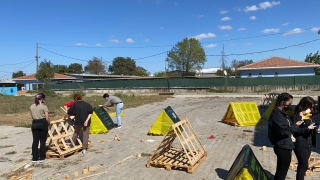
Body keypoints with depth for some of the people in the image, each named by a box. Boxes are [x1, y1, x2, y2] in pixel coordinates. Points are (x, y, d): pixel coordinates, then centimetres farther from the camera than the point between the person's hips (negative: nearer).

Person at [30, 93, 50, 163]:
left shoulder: (31, 106, 8)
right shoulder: (44, 106, -9)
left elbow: (32, 116, 11)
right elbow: (47, 118, -10)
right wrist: (49, 123, 7)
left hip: (34, 124, 5)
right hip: (42, 123, -4)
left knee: (35, 141, 8)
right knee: (42, 141, 5)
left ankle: (34, 158, 10)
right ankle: (41, 157, 11)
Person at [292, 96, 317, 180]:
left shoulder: (309, 116, 11)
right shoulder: (296, 116, -14)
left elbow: (310, 129, 18)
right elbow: (295, 130, -18)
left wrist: (315, 130, -2)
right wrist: (307, 128, -23)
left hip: (308, 144, 8)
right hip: (300, 145, -8)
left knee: (302, 165, 15)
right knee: (304, 166, -4)